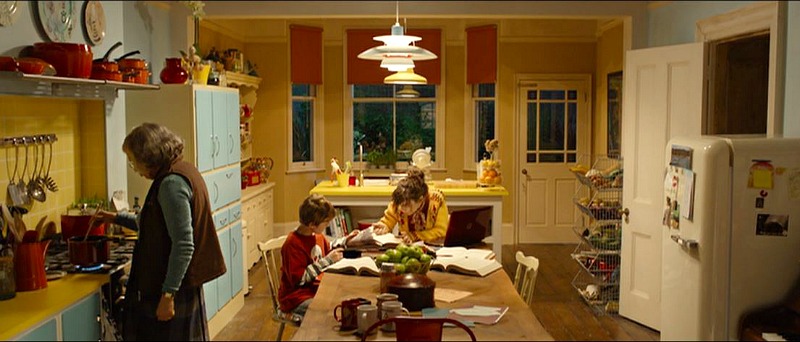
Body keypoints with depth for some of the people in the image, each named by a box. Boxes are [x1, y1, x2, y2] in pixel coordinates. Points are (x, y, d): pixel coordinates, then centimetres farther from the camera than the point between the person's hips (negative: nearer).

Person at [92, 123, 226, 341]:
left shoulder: (171, 183, -20)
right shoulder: (183, 171, 10)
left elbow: (183, 245, -25)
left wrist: (168, 294, -23)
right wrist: (116, 218, 24)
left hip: (175, 284, -10)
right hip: (185, 282, 10)